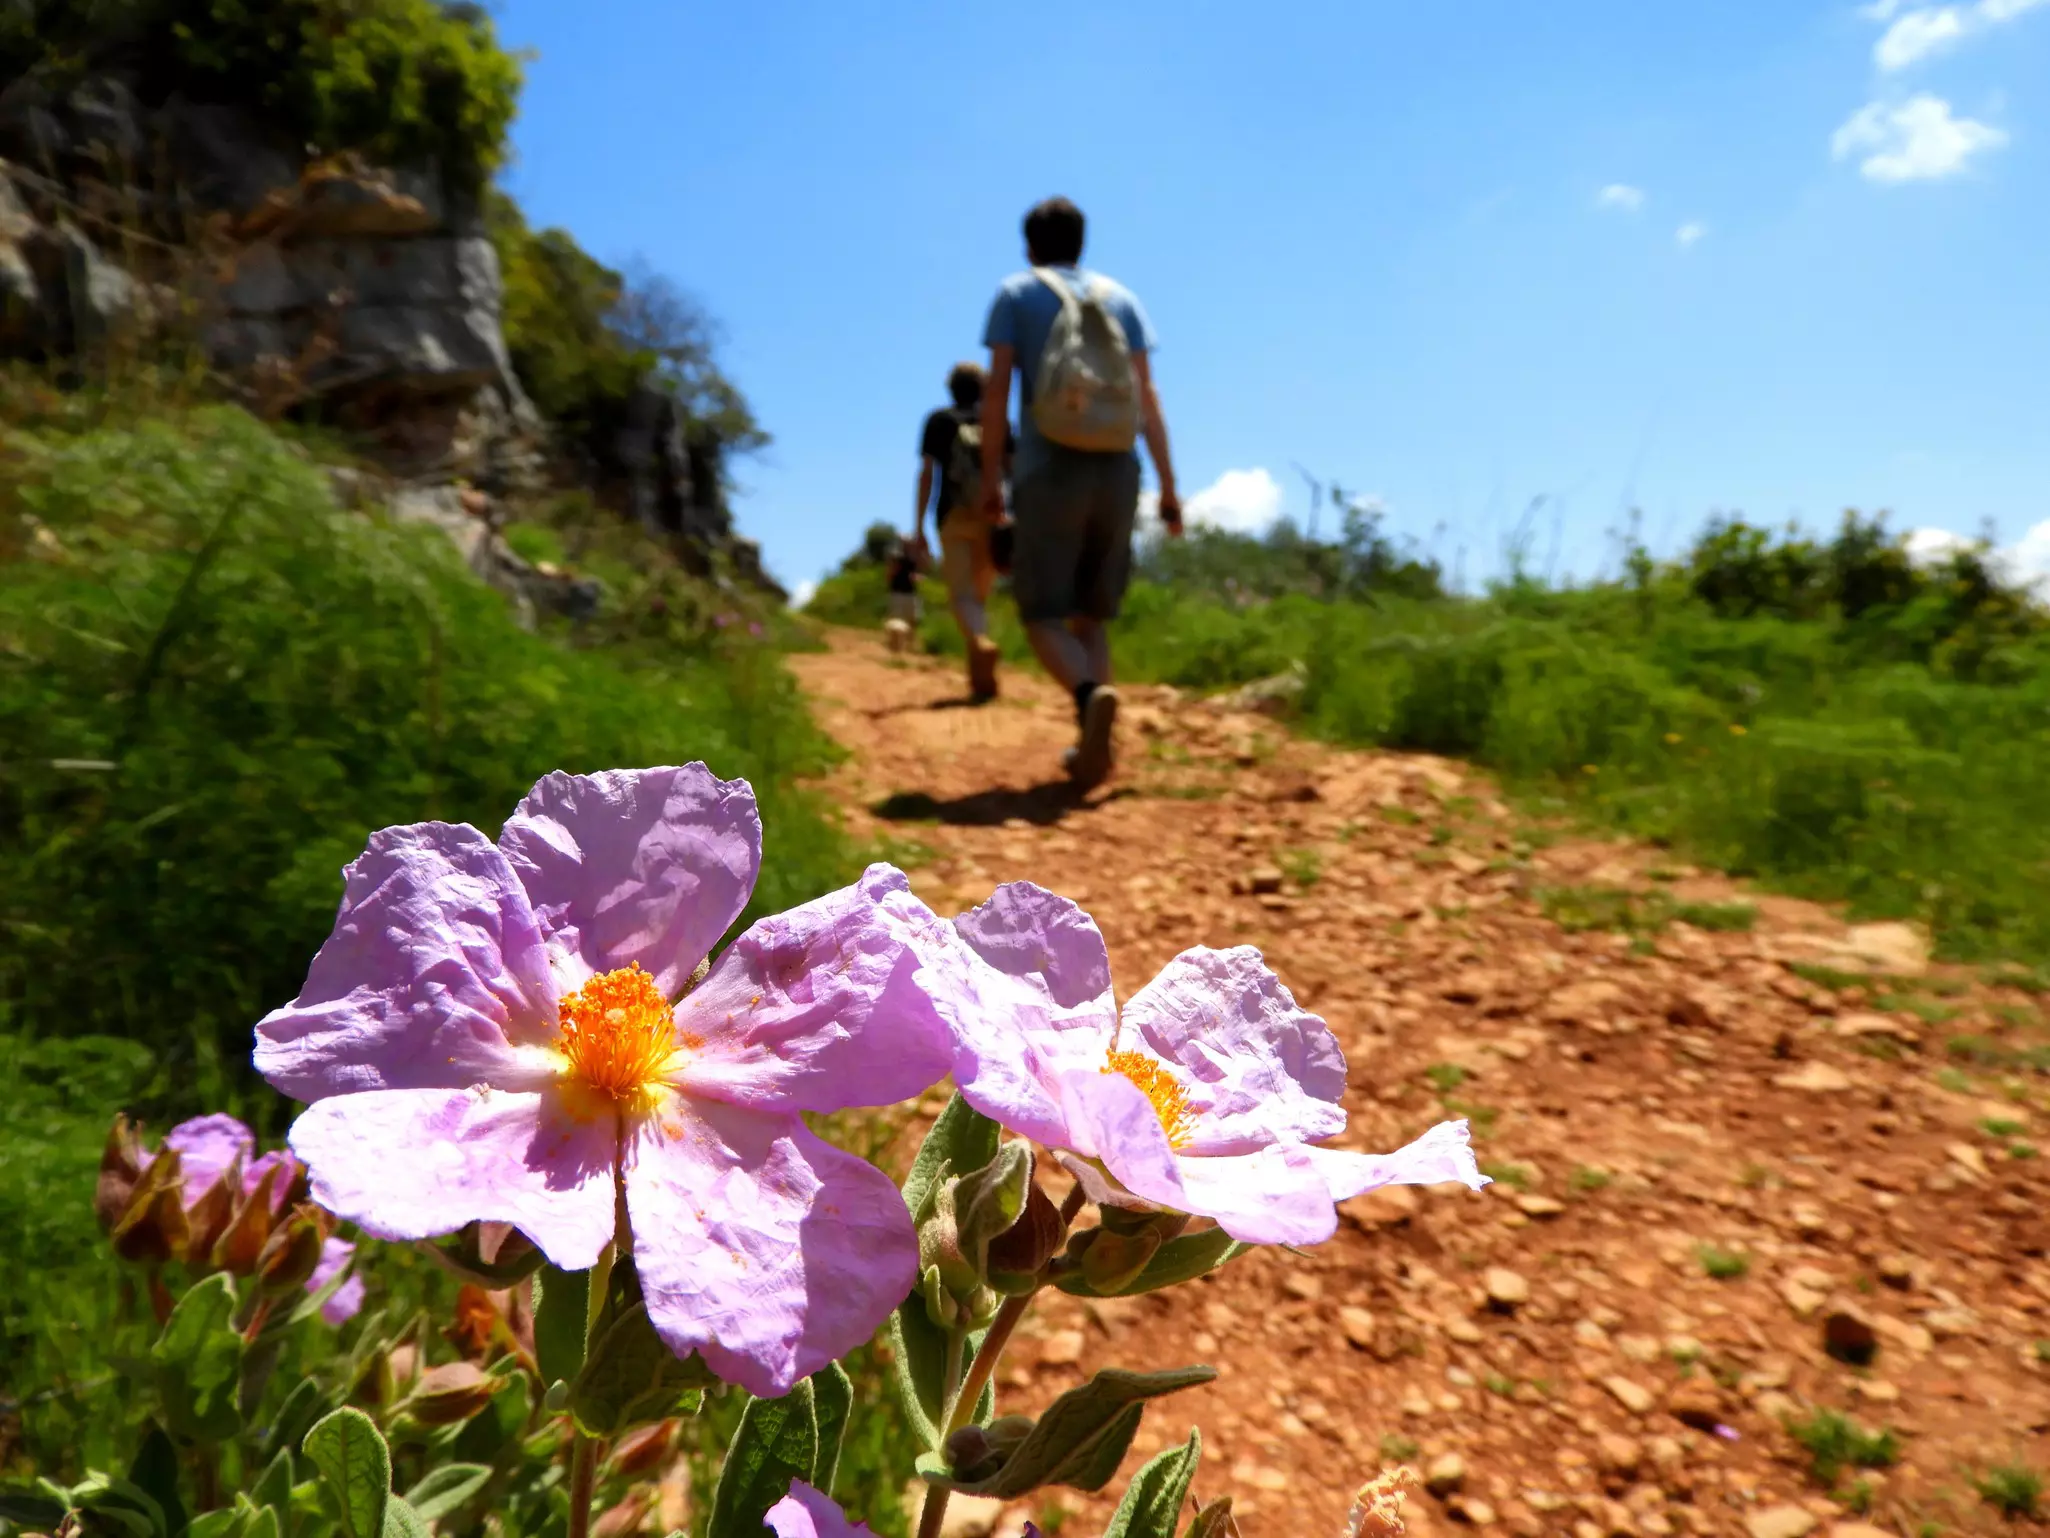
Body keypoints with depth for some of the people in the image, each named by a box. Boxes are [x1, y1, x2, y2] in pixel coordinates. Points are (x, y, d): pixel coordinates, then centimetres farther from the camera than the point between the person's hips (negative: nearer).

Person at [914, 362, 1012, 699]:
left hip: (954, 515, -2)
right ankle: (980, 675, 12)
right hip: (990, 514, 2)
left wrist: (918, 525, 1)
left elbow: (927, 473, 1)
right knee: (980, 594, 12)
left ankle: (981, 643, -37)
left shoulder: (938, 420, 8)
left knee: (961, 594, -7)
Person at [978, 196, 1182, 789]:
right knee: (1090, 614, 13)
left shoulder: (1016, 293, 9)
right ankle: (1090, 743, 3)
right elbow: (1148, 398, 7)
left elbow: (996, 388, -2)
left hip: (1049, 471, -3)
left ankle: (1091, 694, -31)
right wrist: (1168, 486, 6)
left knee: (1043, 614, 0)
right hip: (1117, 473, 3)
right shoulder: (1121, 297, 16)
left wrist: (990, 476, 1)